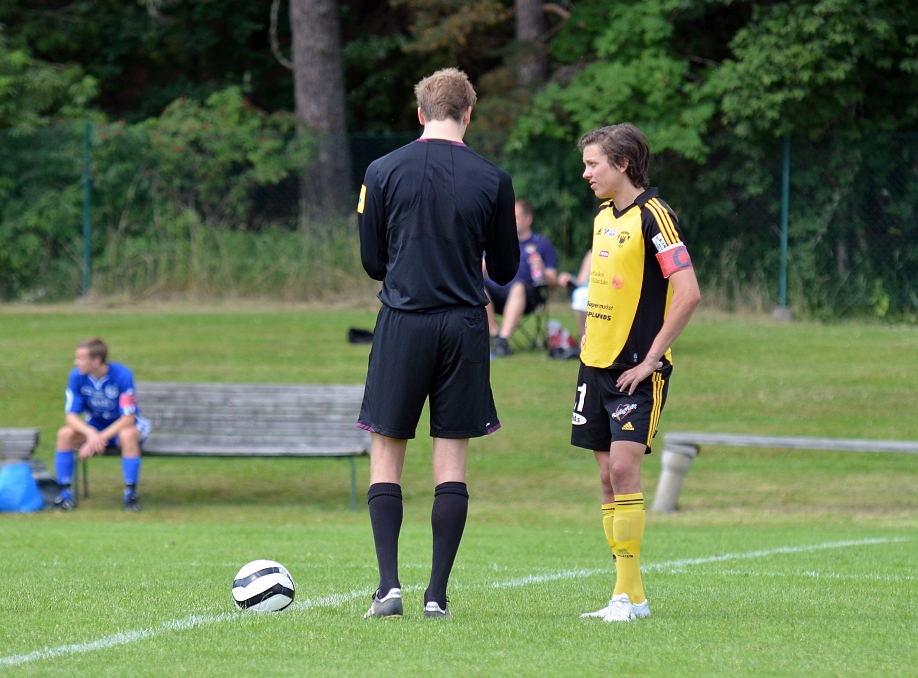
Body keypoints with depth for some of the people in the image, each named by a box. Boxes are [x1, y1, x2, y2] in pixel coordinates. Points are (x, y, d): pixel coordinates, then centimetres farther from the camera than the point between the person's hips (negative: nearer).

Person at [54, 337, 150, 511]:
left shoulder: (122, 375, -24)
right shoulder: (77, 376, -14)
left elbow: (128, 419, -25)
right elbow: (71, 416, -15)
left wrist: (99, 438, -34)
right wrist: (90, 433, -36)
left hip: (122, 425, -3)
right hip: (93, 427, 3)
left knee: (128, 435, -38)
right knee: (65, 434, -24)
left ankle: (131, 493, -25)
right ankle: (65, 493, -19)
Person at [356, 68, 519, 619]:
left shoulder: (383, 173, -2)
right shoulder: (492, 180, -2)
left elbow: (372, 262, 4)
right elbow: (505, 269, 6)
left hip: (402, 323, 0)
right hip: (465, 325, 1)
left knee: (387, 457, 6)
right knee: (452, 461, 4)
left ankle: (389, 585, -5)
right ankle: (437, 594, 1)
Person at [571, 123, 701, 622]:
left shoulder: (652, 215, -13)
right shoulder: (604, 216, 13)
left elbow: (688, 294, -19)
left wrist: (651, 360, -17)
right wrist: (589, 337, 15)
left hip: (637, 371, -8)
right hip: (597, 366, 8)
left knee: (624, 468, -15)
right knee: (609, 478, 6)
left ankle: (629, 594, -11)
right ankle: (628, 594, 10)